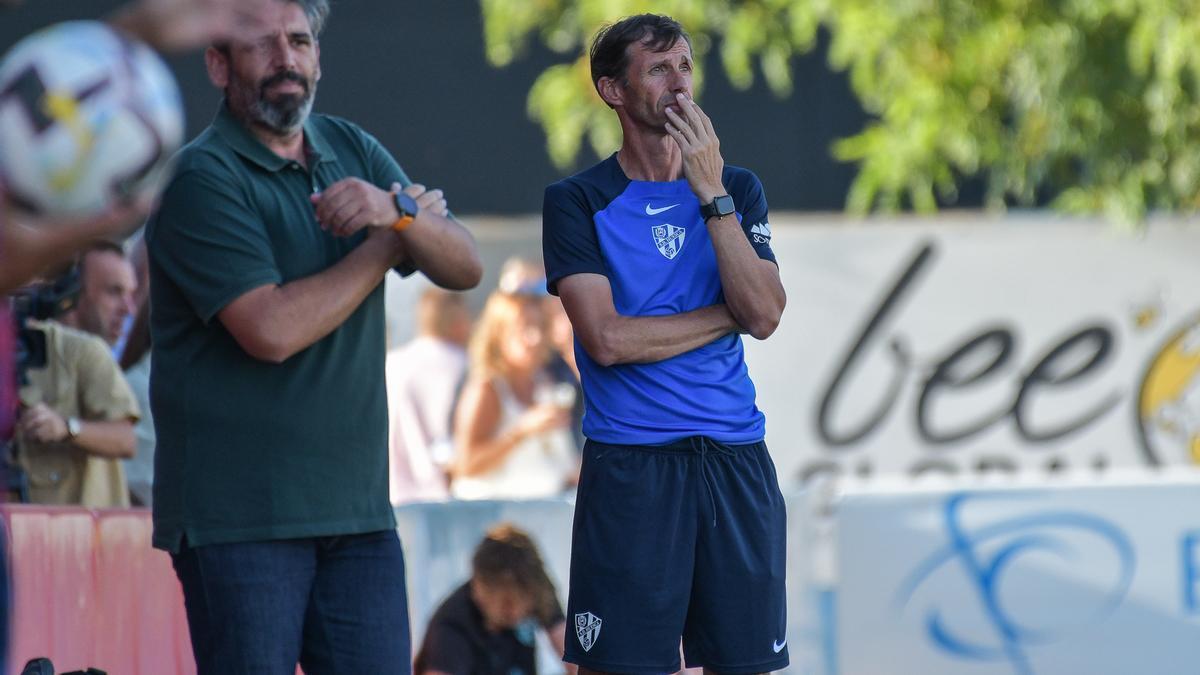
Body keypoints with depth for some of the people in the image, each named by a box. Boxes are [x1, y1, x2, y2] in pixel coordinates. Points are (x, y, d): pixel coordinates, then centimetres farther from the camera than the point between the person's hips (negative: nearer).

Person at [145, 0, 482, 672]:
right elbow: (271, 330, -19)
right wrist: (386, 244, -6)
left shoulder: (354, 151, 13)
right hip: (239, 516, -6)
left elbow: (466, 267, 5)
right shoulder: (201, 178, -8)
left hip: (358, 508, 6)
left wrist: (396, 209, -17)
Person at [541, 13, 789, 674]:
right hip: (630, 464, -4)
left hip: (737, 459, 4)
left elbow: (764, 315, -3)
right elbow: (607, 338, -11)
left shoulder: (738, 188, 12)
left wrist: (711, 193, -9)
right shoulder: (577, 202, 1)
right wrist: (728, 316, -4)